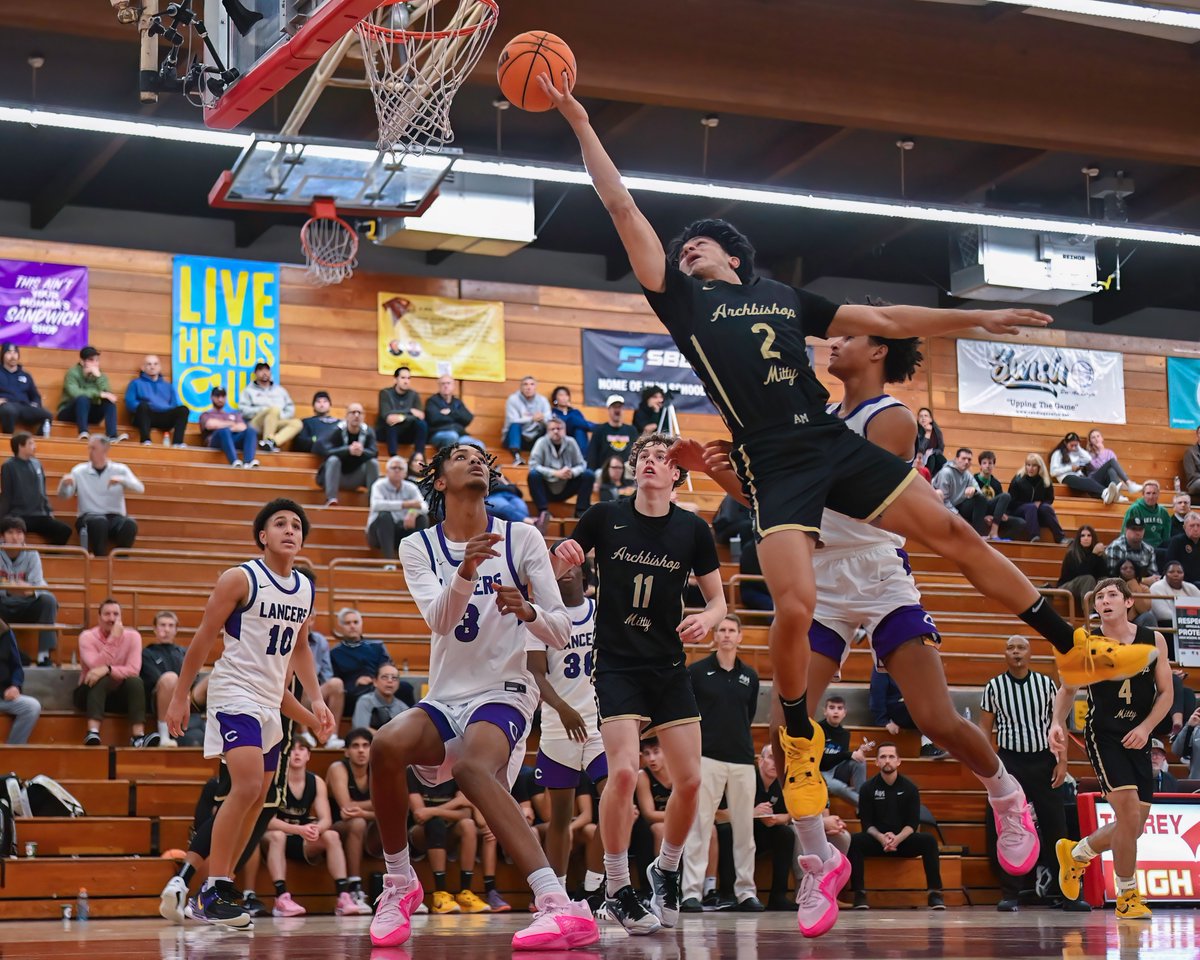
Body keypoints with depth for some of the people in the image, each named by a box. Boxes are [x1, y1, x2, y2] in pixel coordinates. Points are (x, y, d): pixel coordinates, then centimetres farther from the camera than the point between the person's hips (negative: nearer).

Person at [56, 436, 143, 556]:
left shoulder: (120, 470, 10)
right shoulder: (79, 471, 11)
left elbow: (140, 488, -3)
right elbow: (64, 495, 5)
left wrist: (123, 480, -22)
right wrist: (64, 483, -19)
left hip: (115, 518, 1)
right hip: (89, 518, -1)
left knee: (130, 523, -34)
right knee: (99, 521, -38)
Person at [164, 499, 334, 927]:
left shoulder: (306, 589, 9)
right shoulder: (240, 579, -10)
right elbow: (203, 639, -7)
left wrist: (316, 699, 12)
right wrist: (180, 697, -8)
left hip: (271, 703, 8)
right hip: (235, 694, -8)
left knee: (255, 801, 9)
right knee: (247, 787, -22)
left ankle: (215, 891, 19)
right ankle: (214, 890, -15)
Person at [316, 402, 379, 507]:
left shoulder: (368, 432, -5)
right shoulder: (338, 431, -15)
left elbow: (374, 452, -18)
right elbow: (325, 450, -30)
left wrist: (362, 452, -43)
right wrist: (348, 450, -46)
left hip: (356, 478, 3)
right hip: (336, 476, -3)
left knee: (373, 462, -19)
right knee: (333, 459, -31)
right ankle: (331, 500, -39)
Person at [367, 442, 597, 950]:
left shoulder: (522, 538, 0)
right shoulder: (418, 547, 5)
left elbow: (560, 633, -1)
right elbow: (438, 620, -13)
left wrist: (528, 612, -23)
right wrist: (466, 570, -32)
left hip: (503, 691, -3)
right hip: (445, 695, 3)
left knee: (472, 768, -35)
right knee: (386, 746, -29)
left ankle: (561, 906, -44)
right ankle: (399, 884, -7)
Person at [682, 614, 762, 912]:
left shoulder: (749, 675, 12)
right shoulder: (697, 671, 1)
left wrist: (740, 740, 14)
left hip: (743, 760, 4)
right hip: (707, 758, -4)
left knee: (744, 828, 5)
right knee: (699, 825, -5)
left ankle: (746, 891, 12)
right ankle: (691, 891, -5)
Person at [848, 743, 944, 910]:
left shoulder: (910, 788, 2)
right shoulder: (868, 788, 2)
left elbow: (913, 823, -4)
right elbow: (867, 823, -3)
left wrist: (897, 838, -24)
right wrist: (881, 837, -25)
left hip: (903, 839, 0)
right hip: (877, 839, 0)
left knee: (929, 840, -28)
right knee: (854, 840, -30)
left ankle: (935, 893, -25)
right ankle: (859, 893, -28)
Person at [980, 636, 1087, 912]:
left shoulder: (1046, 683, 5)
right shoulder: (994, 687, 3)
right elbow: (985, 729, 5)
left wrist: (1062, 761, -2)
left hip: (1043, 760, 1)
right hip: (1009, 762, -1)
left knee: (1056, 828, 1)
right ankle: (1009, 894, 5)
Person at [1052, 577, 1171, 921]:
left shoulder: (1154, 641, 1)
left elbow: (1165, 693, 4)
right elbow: (1067, 689, 6)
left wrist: (1145, 727, -12)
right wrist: (1057, 722, -12)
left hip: (1137, 739, 4)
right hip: (1103, 735, -4)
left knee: (1134, 827, 9)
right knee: (1129, 813, -18)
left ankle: (1075, 854, 36)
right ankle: (1127, 897, -1)